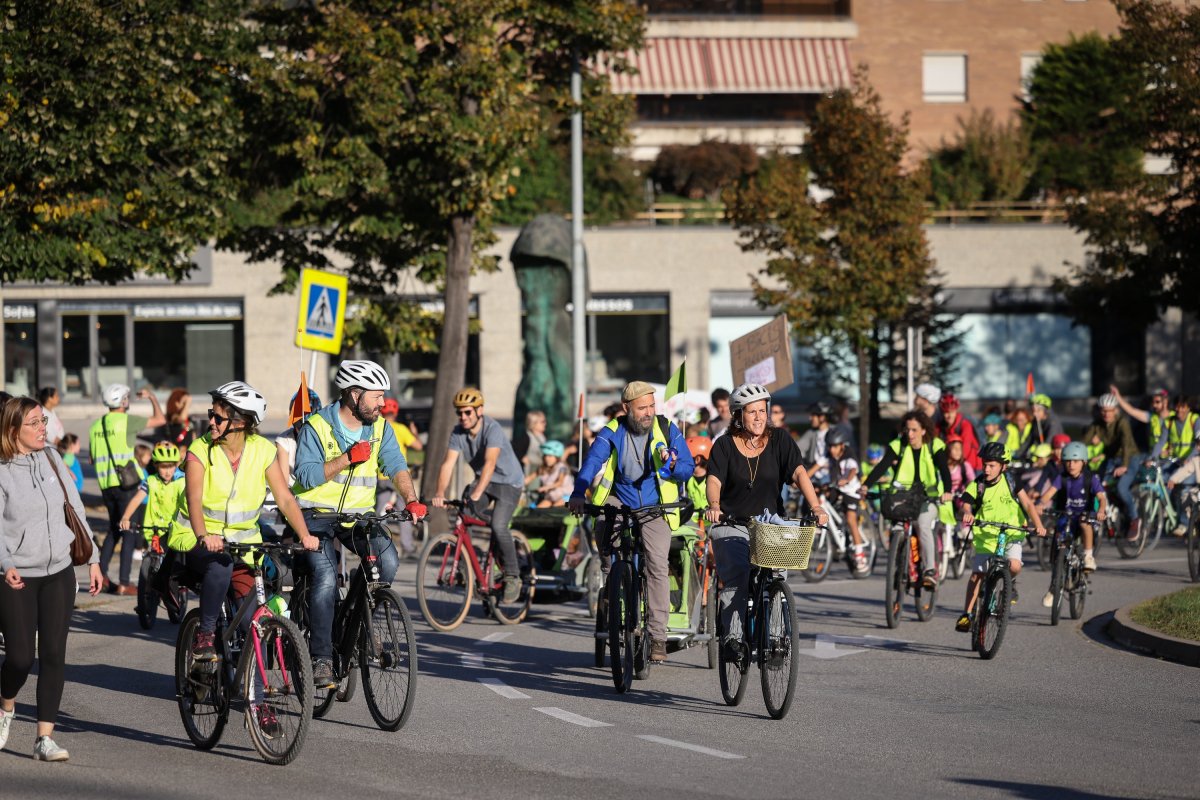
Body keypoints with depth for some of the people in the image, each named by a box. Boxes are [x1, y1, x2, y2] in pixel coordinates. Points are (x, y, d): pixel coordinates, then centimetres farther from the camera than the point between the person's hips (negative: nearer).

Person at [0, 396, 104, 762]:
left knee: (54, 655, -1)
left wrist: (92, 559, 10)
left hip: (59, 572, 4)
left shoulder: (51, 458, 6)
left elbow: (76, 510, 12)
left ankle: (45, 738, 3)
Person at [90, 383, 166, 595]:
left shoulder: (96, 426, 9)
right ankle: (124, 583, -4)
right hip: (125, 483, -6)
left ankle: (101, 574, 14)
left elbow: (92, 458, 16)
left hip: (105, 484, 6)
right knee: (129, 532, -1)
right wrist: (152, 397, 11)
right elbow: (160, 419, -5)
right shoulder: (126, 421, -10)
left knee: (114, 529, 21)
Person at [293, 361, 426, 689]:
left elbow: (396, 466, -6)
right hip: (317, 514, -4)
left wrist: (411, 500, -23)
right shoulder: (317, 426, -11)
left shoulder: (380, 428, 3)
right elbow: (306, 476, -18)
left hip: (358, 514, 4)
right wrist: (347, 458, -28)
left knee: (388, 560, -20)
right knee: (326, 577, -23)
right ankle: (321, 658, -15)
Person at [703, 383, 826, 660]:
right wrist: (714, 506, -36)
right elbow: (714, 480, -13)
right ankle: (732, 636, -21)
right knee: (737, 575, -23)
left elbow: (799, 473, -9)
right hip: (732, 525, -1)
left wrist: (815, 506, -25)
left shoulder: (779, 440, 3)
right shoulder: (724, 445, 1)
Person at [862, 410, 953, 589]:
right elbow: (882, 466, -17)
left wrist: (947, 491, -40)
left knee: (923, 525, -28)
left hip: (928, 496, -2)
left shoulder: (934, 446, -7)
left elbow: (944, 470, -20)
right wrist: (867, 485, -35)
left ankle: (930, 571, -32)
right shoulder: (898, 446, -4)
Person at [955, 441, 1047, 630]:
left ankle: (1010, 583, 9)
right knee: (977, 574, -7)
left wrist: (1038, 524, -24)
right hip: (985, 535, 0)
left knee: (1014, 566, -25)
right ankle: (966, 614, 0)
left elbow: (1027, 504, -9)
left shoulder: (1010, 482, -7)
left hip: (1011, 534, 0)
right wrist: (967, 514, -45)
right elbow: (966, 505, -21)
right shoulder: (977, 485, -8)